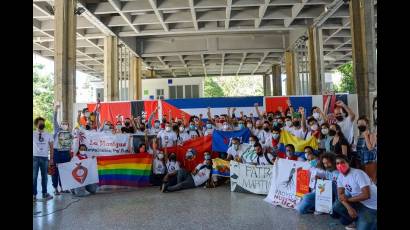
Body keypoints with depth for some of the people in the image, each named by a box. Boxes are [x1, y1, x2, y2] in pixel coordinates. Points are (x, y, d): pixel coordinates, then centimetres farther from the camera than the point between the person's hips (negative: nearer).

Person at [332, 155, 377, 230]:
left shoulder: (358, 174, -25)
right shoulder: (340, 176, -2)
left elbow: (366, 195, -29)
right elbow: (340, 195, -4)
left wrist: (347, 199, -18)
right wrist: (349, 207, -23)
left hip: (371, 206, -6)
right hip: (358, 202, 7)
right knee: (336, 206, -12)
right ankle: (356, 220, 10)